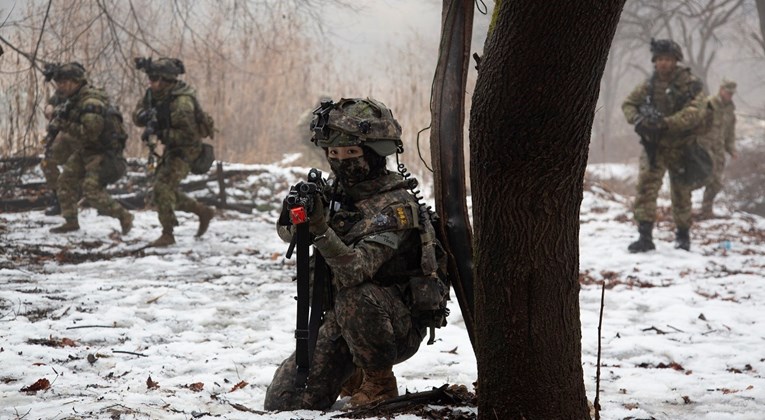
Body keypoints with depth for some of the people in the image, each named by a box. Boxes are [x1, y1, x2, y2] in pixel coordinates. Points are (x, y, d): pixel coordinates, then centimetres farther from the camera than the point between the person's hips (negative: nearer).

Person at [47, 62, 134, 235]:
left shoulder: (91, 103, -25)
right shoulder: (76, 99, 6)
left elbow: (90, 132, -31)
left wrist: (65, 125, -28)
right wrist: (58, 122, 1)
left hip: (101, 152, -10)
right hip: (84, 150, 10)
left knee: (92, 190, -16)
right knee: (66, 182, 9)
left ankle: (124, 216, -5)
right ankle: (71, 221, 18)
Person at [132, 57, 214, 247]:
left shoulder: (181, 102, -27)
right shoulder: (153, 94, -2)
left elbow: (189, 135, -28)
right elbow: (137, 116, 2)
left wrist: (162, 133, -29)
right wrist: (144, 116, -21)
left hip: (185, 149, -9)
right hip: (171, 148, 9)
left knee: (162, 187, -18)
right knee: (167, 190, 14)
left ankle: (167, 234, -10)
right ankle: (203, 212, 30)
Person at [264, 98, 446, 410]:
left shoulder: (395, 207, -21)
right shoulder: (336, 187, 2)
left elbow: (355, 270, -32)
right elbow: (288, 232, 4)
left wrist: (320, 229, -46)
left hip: (398, 324, -6)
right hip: (340, 320, 6)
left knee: (355, 295, -39)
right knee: (282, 402, -6)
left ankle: (380, 382, -13)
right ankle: (353, 375, 23)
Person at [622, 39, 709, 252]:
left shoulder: (690, 84, -12)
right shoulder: (649, 85, 1)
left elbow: (696, 111, -24)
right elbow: (629, 103, 11)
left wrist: (666, 123, -34)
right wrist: (637, 119, -13)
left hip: (680, 147, -2)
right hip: (654, 145, 2)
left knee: (681, 193, 11)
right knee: (646, 187, -15)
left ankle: (683, 235, 30)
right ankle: (645, 236, -18)